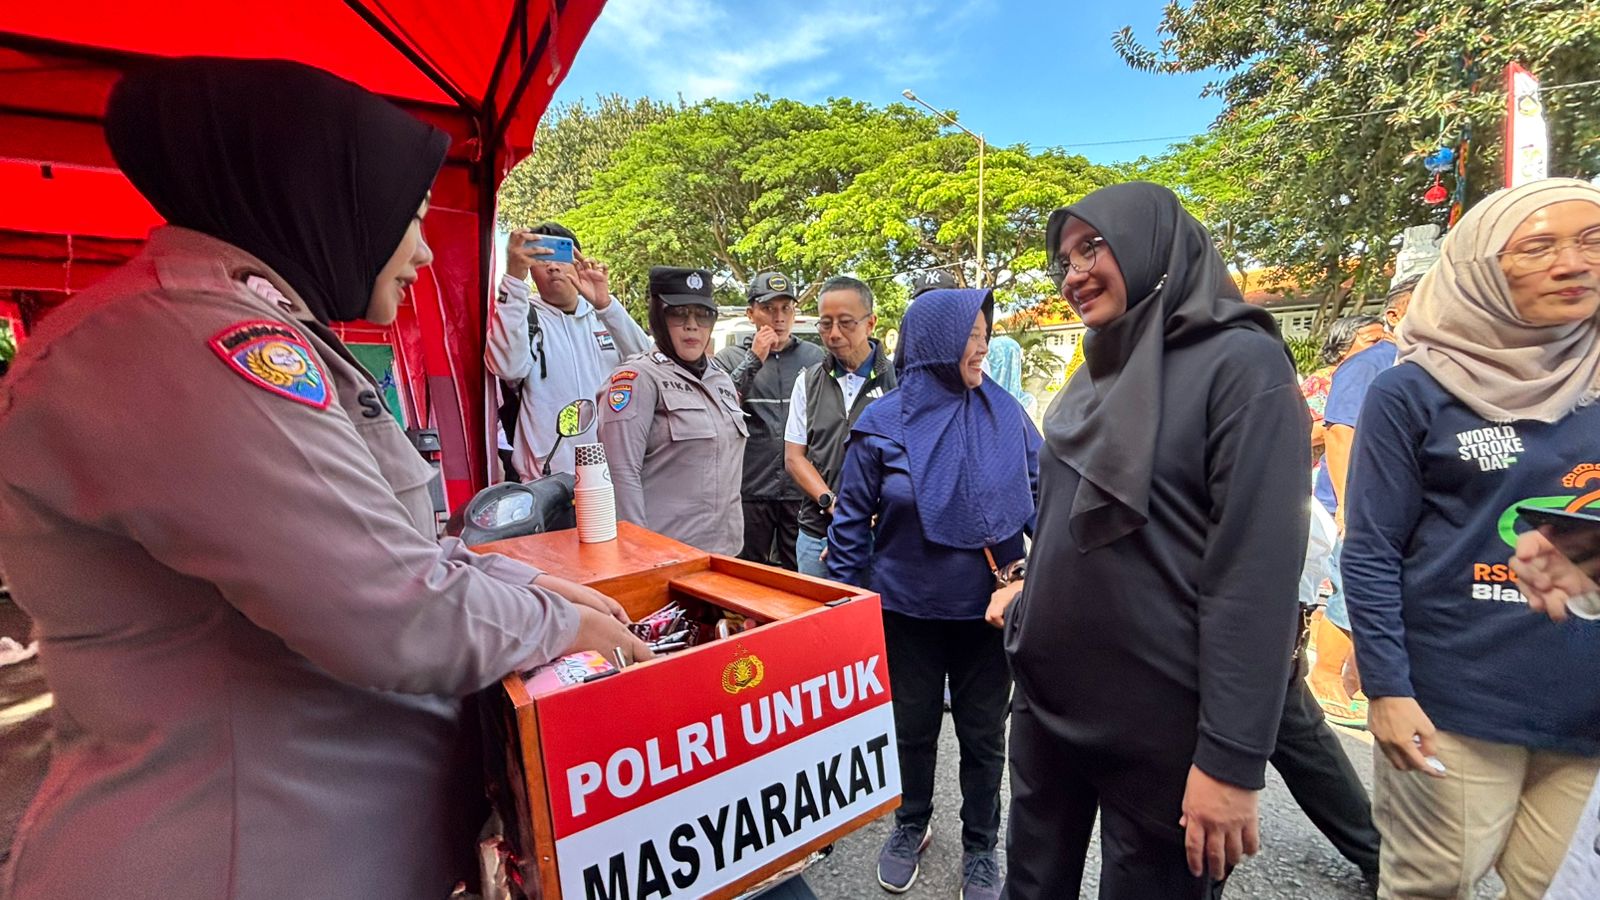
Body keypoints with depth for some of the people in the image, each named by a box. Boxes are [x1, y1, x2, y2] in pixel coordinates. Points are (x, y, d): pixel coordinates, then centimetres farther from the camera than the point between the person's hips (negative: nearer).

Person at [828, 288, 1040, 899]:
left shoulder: (1005, 414, -4)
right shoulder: (882, 423, -10)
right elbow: (852, 519, -5)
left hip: (989, 609, 1)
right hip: (908, 611, -1)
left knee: (983, 733, 17)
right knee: (913, 728, 19)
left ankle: (980, 846, 41)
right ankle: (911, 826, 45)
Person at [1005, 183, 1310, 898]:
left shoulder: (1241, 364, -13)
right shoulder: (1098, 372, 9)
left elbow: (1257, 570, -19)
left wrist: (1232, 757, -20)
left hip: (1158, 723, -6)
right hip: (1044, 698, 7)